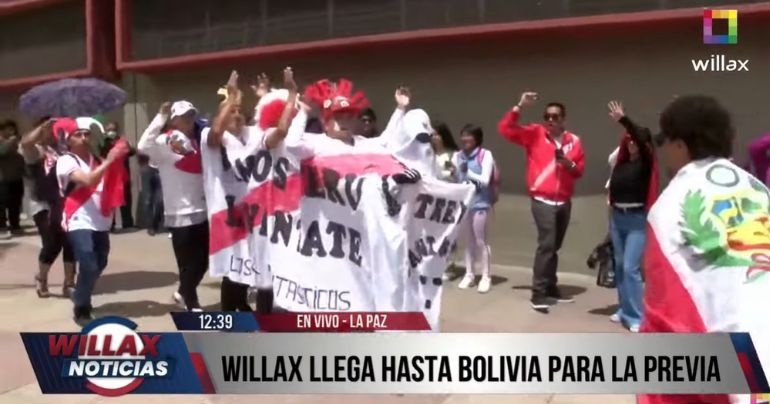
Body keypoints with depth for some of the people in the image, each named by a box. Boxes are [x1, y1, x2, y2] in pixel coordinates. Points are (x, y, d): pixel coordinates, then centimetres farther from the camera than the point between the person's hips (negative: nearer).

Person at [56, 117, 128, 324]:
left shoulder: (96, 158, 11)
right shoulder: (66, 161, -5)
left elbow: (111, 182, 3)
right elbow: (88, 180, -22)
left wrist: (118, 158, -8)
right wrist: (109, 161, -23)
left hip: (101, 222, 6)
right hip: (79, 222, -6)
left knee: (99, 265, 16)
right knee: (89, 266, -14)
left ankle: (81, 298, 41)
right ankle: (81, 310, 7)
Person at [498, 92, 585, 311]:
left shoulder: (574, 140, 5)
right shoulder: (534, 133, -2)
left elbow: (579, 171, 9)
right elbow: (504, 128, -9)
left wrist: (570, 164, -12)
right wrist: (520, 106, -17)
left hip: (564, 202, 5)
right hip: (542, 200, -4)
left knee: (554, 246, 15)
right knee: (546, 244, -16)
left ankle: (551, 287, 27)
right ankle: (538, 293, -12)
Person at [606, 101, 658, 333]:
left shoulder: (646, 162, -7)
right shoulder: (621, 163, 6)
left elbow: (641, 140, -25)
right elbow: (614, 186, 8)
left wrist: (623, 119, -32)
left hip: (637, 219, -6)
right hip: (617, 217, 6)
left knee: (631, 268, -10)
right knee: (619, 265, 12)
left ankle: (637, 316, -3)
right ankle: (624, 310, 24)